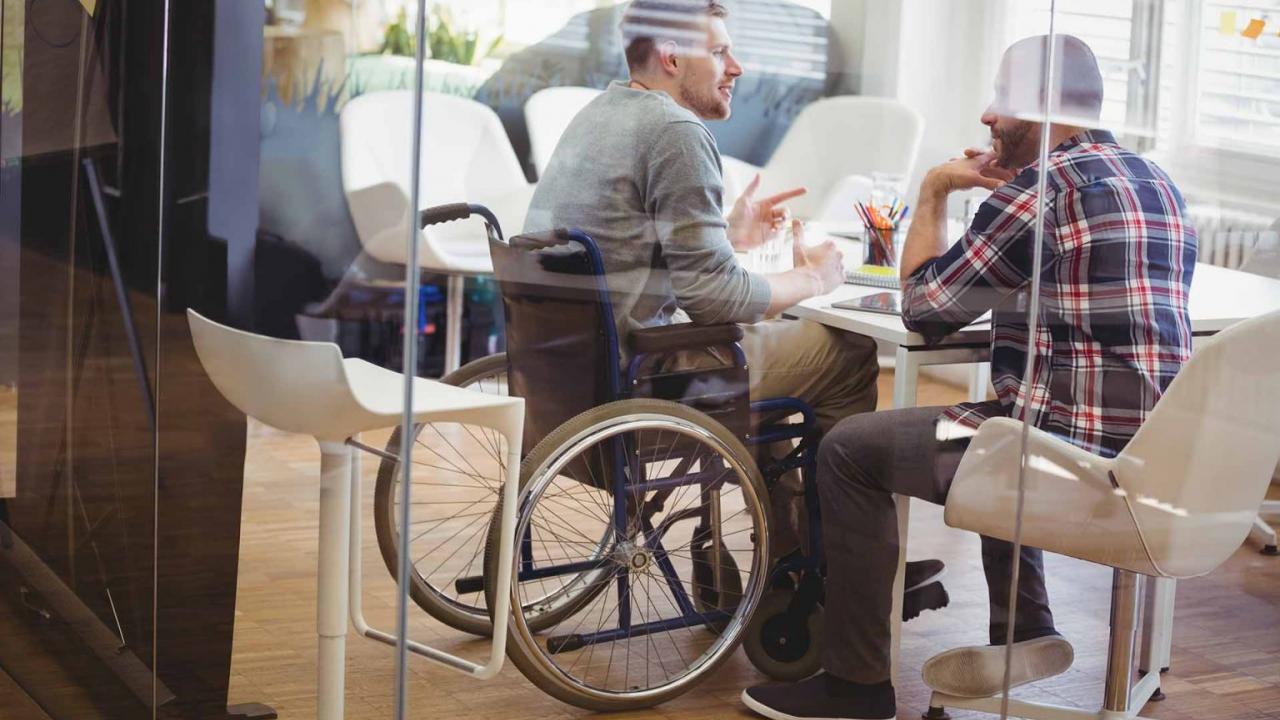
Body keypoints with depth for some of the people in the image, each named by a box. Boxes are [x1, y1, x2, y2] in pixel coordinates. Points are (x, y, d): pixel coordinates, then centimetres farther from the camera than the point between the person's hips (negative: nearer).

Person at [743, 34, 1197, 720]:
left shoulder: (1041, 186, -13)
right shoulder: (1158, 184, 14)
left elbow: (925, 307, -7)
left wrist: (932, 193, 8)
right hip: (1152, 452, 9)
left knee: (850, 450, 3)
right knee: (992, 429, 37)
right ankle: (1022, 629, 27)